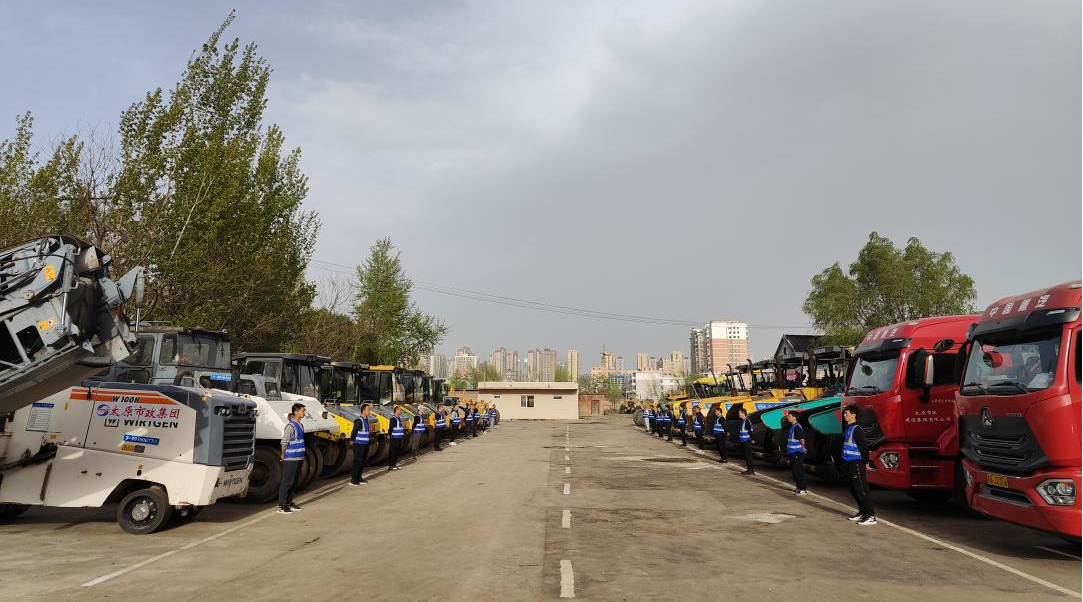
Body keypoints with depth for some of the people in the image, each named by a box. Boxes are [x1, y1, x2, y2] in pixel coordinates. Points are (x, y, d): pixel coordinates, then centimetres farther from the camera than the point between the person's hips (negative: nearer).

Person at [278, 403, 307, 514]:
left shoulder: (300, 425, 11)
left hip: (298, 459, 9)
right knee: (287, 482, -4)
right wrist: (284, 456, -5)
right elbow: (284, 443, -16)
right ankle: (281, 506, 1)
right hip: (291, 459, -9)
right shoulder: (291, 426, -16)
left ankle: (289, 503, 24)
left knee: (295, 482, 14)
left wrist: (302, 455, 14)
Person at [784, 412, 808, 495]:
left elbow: (802, 439, -21)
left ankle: (803, 489, -2)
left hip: (797, 453, -10)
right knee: (794, 470, 15)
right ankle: (798, 487, 24)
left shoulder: (797, 427, -17)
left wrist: (802, 448, -8)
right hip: (792, 452, 10)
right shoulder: (791, 427, 14)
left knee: (799, 471, -6)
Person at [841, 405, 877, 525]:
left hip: (857, 463, -10)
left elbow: (864, 446, -17)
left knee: (862, 490, -9)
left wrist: (866, 462, -13)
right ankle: (862, 512, 25)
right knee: (854, 490, 15)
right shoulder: (848, 428, 15)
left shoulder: (857, 429, -14)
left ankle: (871, 516, -8)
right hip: (849, 463, 10)